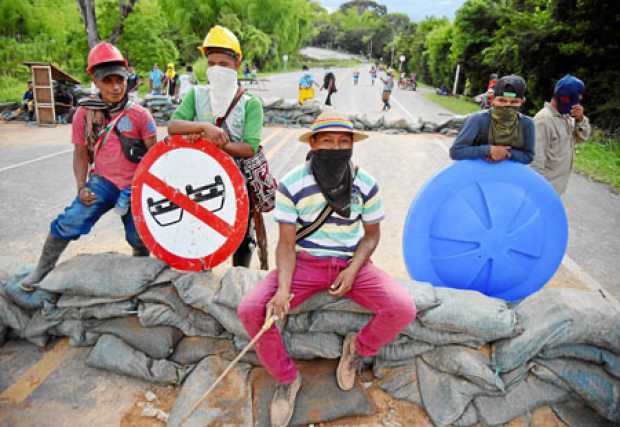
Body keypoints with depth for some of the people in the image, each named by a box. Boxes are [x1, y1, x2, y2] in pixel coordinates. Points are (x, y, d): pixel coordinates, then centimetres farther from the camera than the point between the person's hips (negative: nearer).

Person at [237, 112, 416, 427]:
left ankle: (357, 349, 13)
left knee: (403, 309, -21)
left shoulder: (366, 184, -6)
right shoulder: (291, 185, -12)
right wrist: (283, 288, -26)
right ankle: (287, 379, 6)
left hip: (351, 264, 1)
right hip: (305, 263, -1)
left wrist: (353, 269, -14)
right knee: (250, 310, -22)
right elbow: (286, 243, -10)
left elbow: (371, 234, 4)